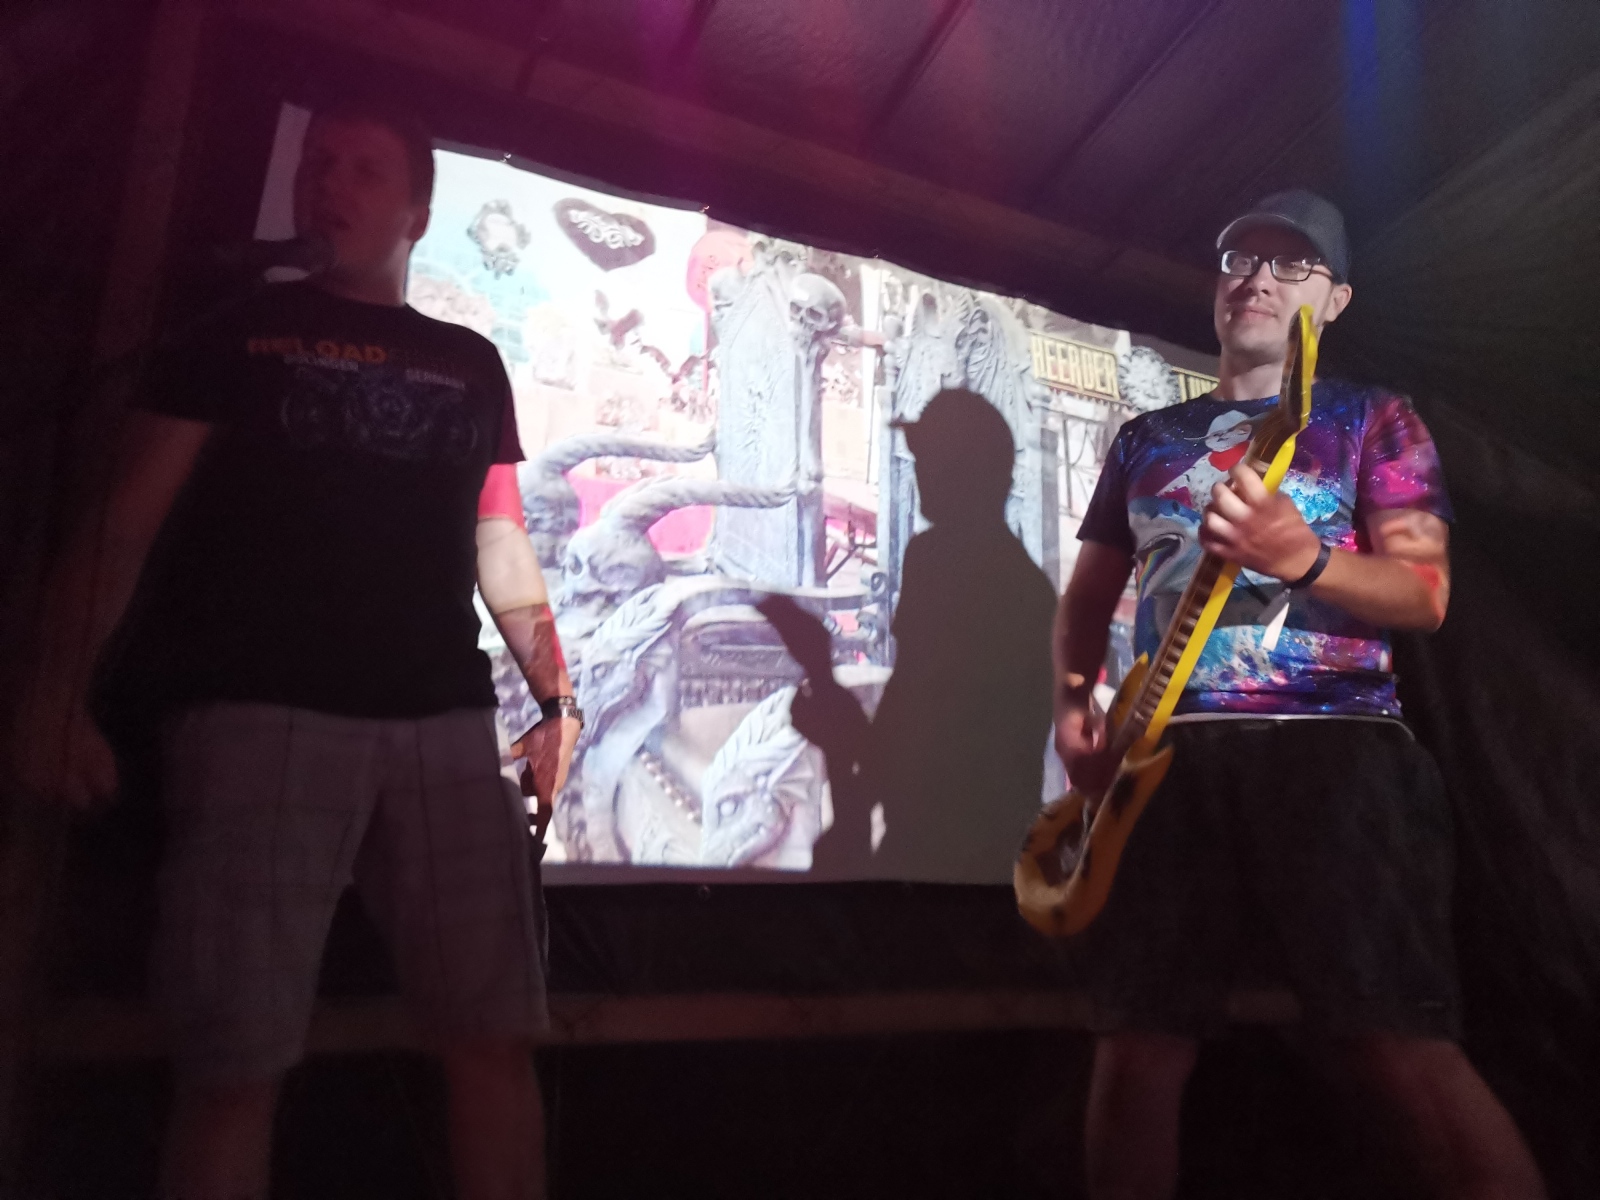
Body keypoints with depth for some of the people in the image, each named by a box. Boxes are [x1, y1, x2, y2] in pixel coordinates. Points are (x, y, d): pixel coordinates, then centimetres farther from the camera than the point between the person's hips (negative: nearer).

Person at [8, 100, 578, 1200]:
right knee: (235, 1063, -4)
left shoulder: (470, 365, 20)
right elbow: (124, 522, 7)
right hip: (262, 713, -2)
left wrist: (555, 693, 6)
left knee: (496, 1039, 1)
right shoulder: (237, 333, 14)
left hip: (447, 723, 2)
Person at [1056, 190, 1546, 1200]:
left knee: (1405, 1053, -12)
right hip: (1169, 756, 3)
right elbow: (1089, 597, 23)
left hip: (1333, 748, -3)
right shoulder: (1146, 439, 20)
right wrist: (1074, 703, 4)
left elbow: (1424, 593, -1)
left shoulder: (1372, 418, 11)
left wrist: (1305, 558, -22)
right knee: (1137, 1052, 2)